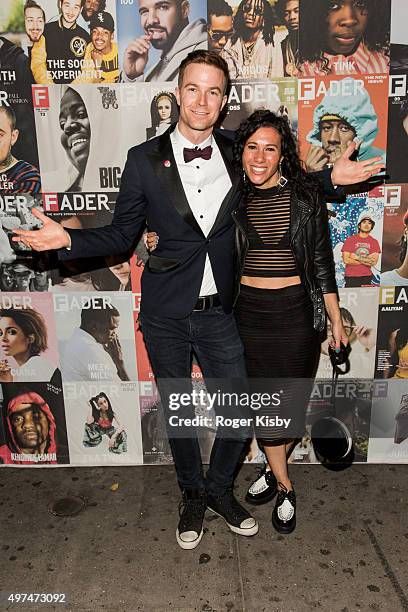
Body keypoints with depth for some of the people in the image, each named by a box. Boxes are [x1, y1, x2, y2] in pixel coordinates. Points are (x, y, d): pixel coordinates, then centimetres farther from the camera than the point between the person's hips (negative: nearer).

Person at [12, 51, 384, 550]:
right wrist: (68, 239, -16)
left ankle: (220, 488, 38)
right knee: (177, 411, 15)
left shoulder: (237, 153, 1)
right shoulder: (144, 159, -3)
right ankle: (193, 496, 40)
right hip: (166, 313, -1)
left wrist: (331, 176, 6)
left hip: (219, 310, 1)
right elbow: (121, 235, 2)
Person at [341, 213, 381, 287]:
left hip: (367, 278, 2)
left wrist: (357, 257, -7)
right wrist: (366, 260, -5)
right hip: (351, 278, -2)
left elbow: (374, 262, -2)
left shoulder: (374, 242, 9)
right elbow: (346, 260, -6)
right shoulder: (350, 239, 3)